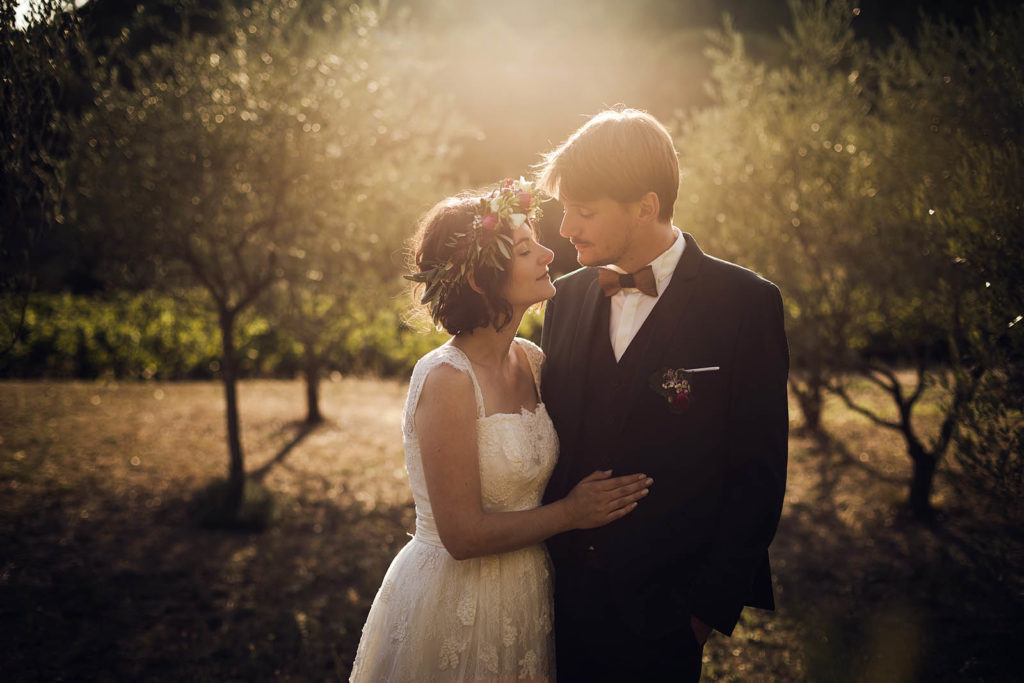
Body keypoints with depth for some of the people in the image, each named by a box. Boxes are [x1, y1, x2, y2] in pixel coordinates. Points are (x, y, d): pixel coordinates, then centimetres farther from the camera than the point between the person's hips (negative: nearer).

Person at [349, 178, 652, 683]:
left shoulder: (531, 360, 0)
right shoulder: (447, 379, -22)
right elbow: (463, 534, -22)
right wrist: (569, 513, -13)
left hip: (525, 594, 7)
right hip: (456, 602, -7)